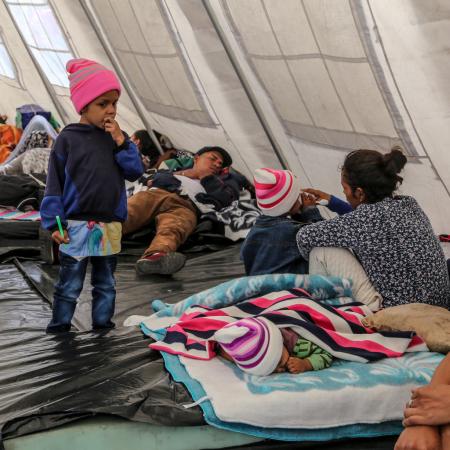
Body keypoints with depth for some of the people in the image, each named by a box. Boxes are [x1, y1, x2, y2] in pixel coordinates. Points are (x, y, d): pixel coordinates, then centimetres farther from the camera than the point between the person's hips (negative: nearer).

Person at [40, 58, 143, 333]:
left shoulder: (117, 137, 6)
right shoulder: (69, 138, -6)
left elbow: (135, 172, 1)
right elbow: (55, 184, -6)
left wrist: (121, 142, -11)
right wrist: (54, 223, -10)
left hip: (110, 226, 5)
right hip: (77, 226, -4)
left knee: (106, 283, 15)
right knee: (70, 285, 3)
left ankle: (103, 324, 28)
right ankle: (59, 329, 15)